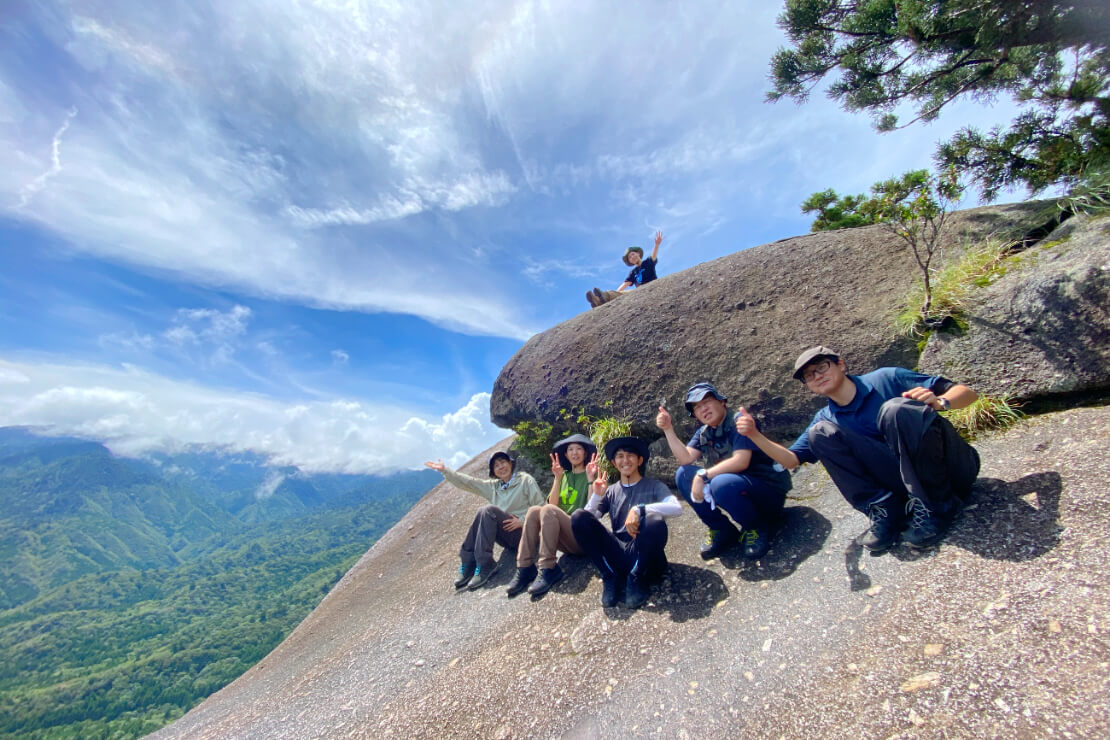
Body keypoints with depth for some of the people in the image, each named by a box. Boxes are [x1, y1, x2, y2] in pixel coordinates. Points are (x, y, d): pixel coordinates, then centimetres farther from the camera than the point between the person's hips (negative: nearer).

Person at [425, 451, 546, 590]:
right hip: (507, 538, 5)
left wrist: (522, 521, -17)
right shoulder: (493, 487, 15)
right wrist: (445, 470, 5)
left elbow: (540, 506, -6)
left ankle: (485, 566, -24)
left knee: (488, 510, -24)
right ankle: (468, 564, -17)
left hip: (522, 532, -5)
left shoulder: (525, 480, 0)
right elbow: (468, 482, 10)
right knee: (482, 514, -20)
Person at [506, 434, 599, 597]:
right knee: (533, 510, -22)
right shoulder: (564, 476, 17)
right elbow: (553, 503, 2)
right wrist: (557, 478, -8)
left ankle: (548, 570, -27)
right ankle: (525, 569, -21)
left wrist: (590, 479, -17)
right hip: (563, 539, 4)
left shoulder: (591, 475, 4)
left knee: (548, 510, -28)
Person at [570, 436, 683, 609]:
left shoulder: (654, 486, 9)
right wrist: (596, 495, -10)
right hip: (617, 554, 2)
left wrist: (639, 509, -24)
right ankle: (611, 578, -7)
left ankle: (637, 580, -9)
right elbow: (588, 520, 5)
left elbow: (677, 508, -12)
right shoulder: (610, 491, 16)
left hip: (645, 556, -2)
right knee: (579, 517, -18)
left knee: (654, 519, -34)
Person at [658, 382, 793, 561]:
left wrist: (703, 475, -27)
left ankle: (757, 527, -6)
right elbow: (685, 459, -6)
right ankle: (722, 530, 1)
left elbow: (741, 461, -26)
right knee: (683, 475, -7)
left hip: (769, 491, -7)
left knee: (722, 483, -36)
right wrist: (668, 429, -14)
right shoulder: (703, 433, 7)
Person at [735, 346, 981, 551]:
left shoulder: (886, 379, -3)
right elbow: (791, 459, 1)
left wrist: (938, 402, -26)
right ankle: (883, 509, -15)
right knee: (820, 432, -13)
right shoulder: (826, 419, 7)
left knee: (897, 409, -30)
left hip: (951, 467, -3)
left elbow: (966, 392, -2)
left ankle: (934, 507, -19)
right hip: (906, 477, 3)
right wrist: (755, 435, -14)